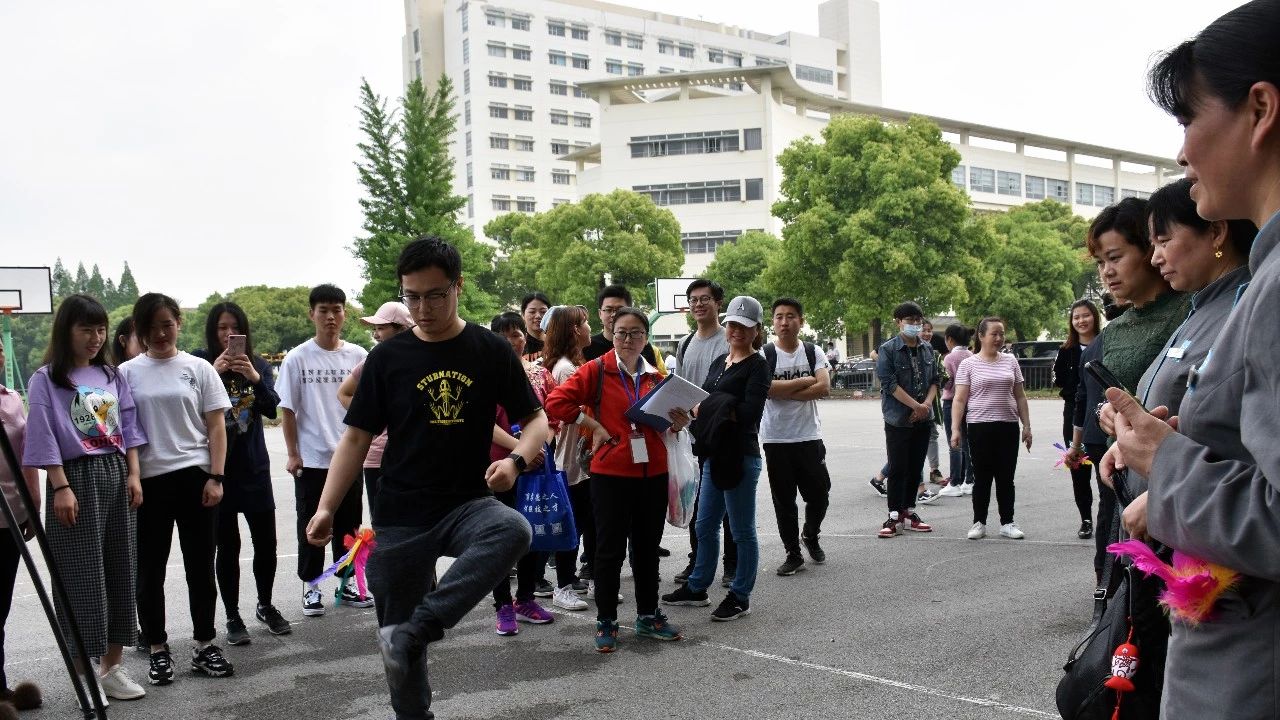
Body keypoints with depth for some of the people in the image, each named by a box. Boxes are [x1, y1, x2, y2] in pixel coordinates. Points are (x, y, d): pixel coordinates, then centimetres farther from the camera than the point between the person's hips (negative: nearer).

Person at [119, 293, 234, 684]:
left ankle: (204, 645, 17)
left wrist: (215, 477, -5)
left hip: (194, 478, 0)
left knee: (200, 566, 7)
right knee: (150, 569, 7)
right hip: (147, 482, 0)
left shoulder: (198, 369, 3)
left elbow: (216, 427, 2)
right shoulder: (127, 373, 4)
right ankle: (158, 650, 19)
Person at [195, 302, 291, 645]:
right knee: (228, 545, 3)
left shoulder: (258, 365, 6)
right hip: (217, 465, -3)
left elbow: (272, 409, -5)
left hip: (254, 465, 3)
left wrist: (255, 378, -22)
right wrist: (214, 374, -24)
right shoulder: (200, 363, -3)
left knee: (266, 541, 5)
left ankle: (265, 606, 26)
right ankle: (232, 617, 16)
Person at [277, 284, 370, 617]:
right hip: (311, 458, -2)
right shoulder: (297, 358, -4)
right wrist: (292, 453, -4)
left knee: (349, 524, 11)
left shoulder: (358, 356, 1)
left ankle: (347, 583, 25)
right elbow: (288, 409, -1)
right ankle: (311, 587, 19)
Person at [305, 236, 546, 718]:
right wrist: (326, 508, -7)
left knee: (513, 530, -34)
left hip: (467, 505, -1)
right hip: (400, 519, 1)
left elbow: (536, 420, 2)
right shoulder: (388, 358, 1)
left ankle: (417, 631, -29)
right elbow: (357, 437, 3)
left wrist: (515, 460, -19)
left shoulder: (490, 351, -1)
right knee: (395, 635, 5)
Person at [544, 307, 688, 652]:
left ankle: (648, 616, 27)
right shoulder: (596, 370, -5)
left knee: (647, 547, 14)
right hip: (610, 473, -4)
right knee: (610, 549, 3)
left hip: (653, 473, 4)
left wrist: (678, 424, -3)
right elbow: (556, 402, -12)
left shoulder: (656, 376, 8)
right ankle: (606, 622, 15)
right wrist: (591, 426, -11)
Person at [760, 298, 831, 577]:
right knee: (783, 499, 5)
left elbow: (824, 388, -12)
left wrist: (784, 392, -15)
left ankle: (811, 536, 35)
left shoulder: (813, 353, 3)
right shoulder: (764, 354, -3)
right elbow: (766, 387, -19)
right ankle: (793, 554, 16)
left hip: (809, 436, 2)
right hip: (776, 438, -1)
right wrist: (805, 381, -12)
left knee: (819, 494, 7)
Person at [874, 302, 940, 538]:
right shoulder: (888, 349, -9)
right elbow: (890, 383, -15)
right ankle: (894, 517, 3)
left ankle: (909, 511, 20)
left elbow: (934, 380, 11)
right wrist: (916, 406, -17)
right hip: (898, 419, -5)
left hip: (923, 420, 5)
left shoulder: (927, 349, 9)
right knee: (897, 468, -2)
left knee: (915, 467, 10)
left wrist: (927, 404, -8)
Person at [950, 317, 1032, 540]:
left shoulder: (1010, 361, 10)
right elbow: (959, 400, -3)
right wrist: (955, 429, -11)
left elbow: (1020, 396, 13)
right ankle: (979, 523, 13)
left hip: (1008, 427, 3)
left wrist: (1026, 425, 8)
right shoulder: (968, 365, -1)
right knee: (982, 478, 3)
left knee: (1006, 478, 7)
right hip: (980, 427, -3)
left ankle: (1007, 523, 15)